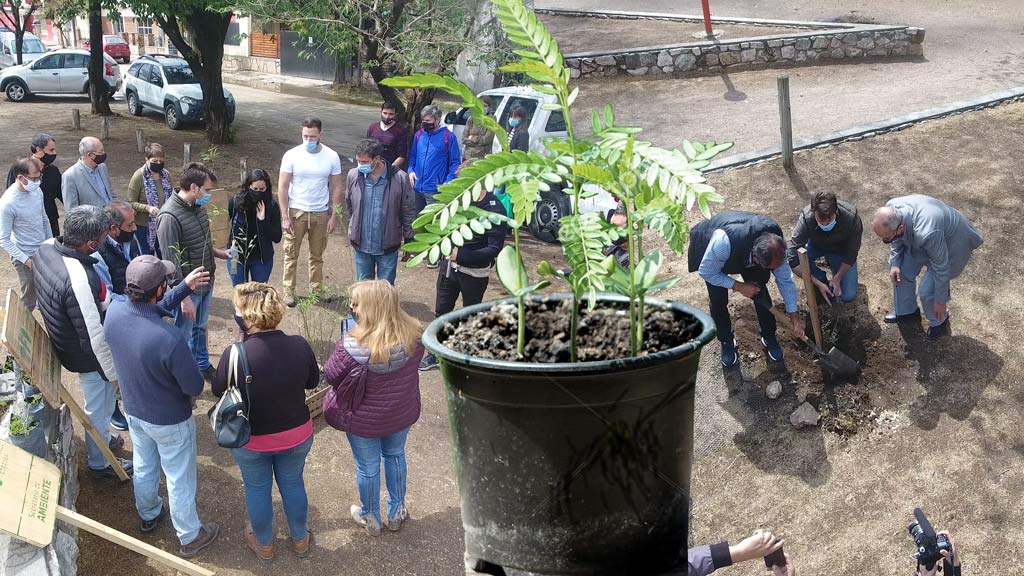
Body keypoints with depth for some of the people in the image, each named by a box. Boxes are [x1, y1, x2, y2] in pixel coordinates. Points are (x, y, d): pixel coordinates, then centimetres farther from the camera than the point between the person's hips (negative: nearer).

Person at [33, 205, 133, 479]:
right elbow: (94, 336, -31)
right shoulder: (78, 279, -41)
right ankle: (100, 464, 39)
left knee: (101, 401, 32)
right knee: (99, 407, 17)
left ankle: (101, 438, 56)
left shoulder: (47, 247, -13)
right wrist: (115, 373, -17)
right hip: (90, 356, -8)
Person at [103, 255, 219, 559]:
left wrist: (185, 287, 2)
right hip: (169, 421, -6)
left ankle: (148, 515, 56)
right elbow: (195, 388, -25)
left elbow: (153, 308, 1)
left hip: (134, 411, 6)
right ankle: (190, 537, 38)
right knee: (180, 480, 17)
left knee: (144, 467, 31)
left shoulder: (114, 311, -22)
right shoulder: (170, 339, -40)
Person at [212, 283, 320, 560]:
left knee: (257, 490, 24)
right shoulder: (300, 346, -22)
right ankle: (300, 540, 47)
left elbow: (218, 390, -10)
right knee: (293, 484, 26)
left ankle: (264, 544, 46)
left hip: (251, 440, -2)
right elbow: (312, 382, -3)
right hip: (297, 434, 2)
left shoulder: (234, 355, -30)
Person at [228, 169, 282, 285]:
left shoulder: (271, 206, -9)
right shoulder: (235, 202, -10)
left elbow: (277, 238, -11)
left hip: (262, 259, 0)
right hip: (237, 257, 0)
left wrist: (263, 219, -22)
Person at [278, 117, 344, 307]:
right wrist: (285, 216, -11)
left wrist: (334, 216, -3)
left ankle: (316, 290, 26)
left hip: (321, 213, 1)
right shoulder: (292, 155, -10)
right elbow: (283, 187, -7)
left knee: (317, 255, 13)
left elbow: (336, 188, 0)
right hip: (296, 212, -1)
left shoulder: (331, 156, -6)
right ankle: (289, 290, 17)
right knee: (291, 254, 5)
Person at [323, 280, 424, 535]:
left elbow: (330, 376, -19)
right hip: (402, 414, 4)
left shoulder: (353, 346, -34)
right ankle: (397, 513, 46)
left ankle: (370, 518, 43)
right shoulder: (413, 335, -21)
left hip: (365, 421, -4)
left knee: (367, 468, 20)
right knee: (395, 457, 28)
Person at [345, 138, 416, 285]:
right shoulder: (353, 175, -6)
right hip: (361, 246, 3)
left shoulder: (400, 179, -15)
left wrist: (409, 243, -1)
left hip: (388, 248, -3)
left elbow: (409, 212, -5)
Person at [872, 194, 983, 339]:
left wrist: (941, 301, -19)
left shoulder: (926, 233, -47)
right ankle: (906, 311, 34)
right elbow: (897, 239, -2)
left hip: (952, 243, -7)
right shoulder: (891, 210, -27)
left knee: (927, 290, -8)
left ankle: (939, 321, 24)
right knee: (902, 271, 8)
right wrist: (894, 263, -11)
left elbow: (941, 267, -31)